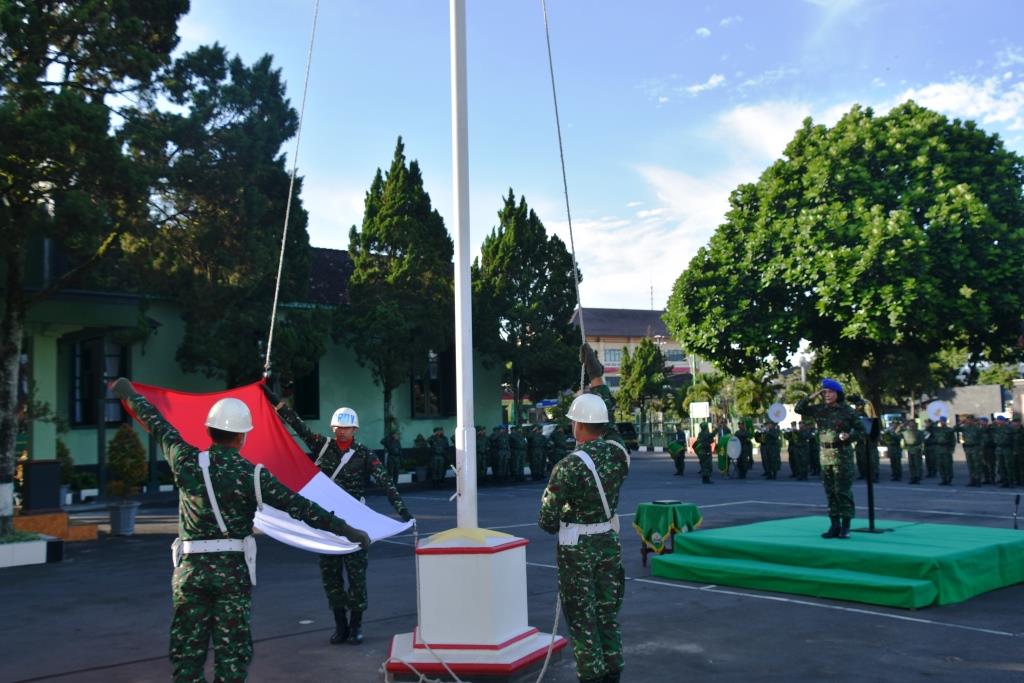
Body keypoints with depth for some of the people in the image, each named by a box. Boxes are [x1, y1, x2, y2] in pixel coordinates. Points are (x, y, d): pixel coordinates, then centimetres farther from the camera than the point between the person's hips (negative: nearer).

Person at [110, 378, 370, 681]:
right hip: (233, 570, -2)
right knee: (231, 653, 6)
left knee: (187, 651, 10)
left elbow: (158, 426, 11)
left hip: (190, 569, 2)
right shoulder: (252, 474, -9)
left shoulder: (187, 462, -4)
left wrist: (130, 394, 27)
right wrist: (346, 529, -5)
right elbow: (300, 507, -10)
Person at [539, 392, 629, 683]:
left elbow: (547, 518, -14)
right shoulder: (620, 454, -6)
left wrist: (558, 529, 8)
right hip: (609, 540, 6)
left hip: (577, 549, -6)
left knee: (581, 618, 6)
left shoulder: (569, 466, -22)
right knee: (607, 614, 17)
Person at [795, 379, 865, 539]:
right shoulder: (820, 410, 7)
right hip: (826, 455, 5)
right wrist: (812, 396, -1)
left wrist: (849, 436, -21)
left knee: (843, 491, -5)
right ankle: (835, 526, 12)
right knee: (830, 492, 6)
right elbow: (799, 408, 9)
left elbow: (861, 432, -1)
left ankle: (845, 527, 2)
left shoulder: (848, 411, -4)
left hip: (843, 455, -5)